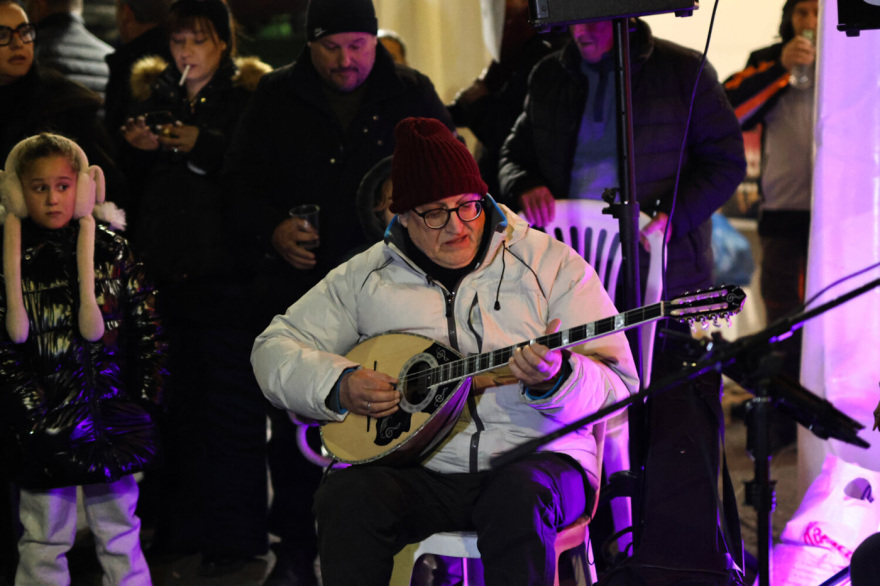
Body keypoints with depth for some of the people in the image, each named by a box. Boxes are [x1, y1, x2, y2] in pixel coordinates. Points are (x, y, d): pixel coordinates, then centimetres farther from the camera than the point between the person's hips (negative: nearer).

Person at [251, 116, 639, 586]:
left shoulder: (552, 264, 2)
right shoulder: (367, 276, 10)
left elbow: (618, 386, -4)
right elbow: (275, 349, 13)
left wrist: (555, 380, -27)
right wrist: (340, 385, -7)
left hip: (534, 460, -2)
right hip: (417, 469, 2)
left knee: (520, 498, -37)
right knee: (347, 496, -30)